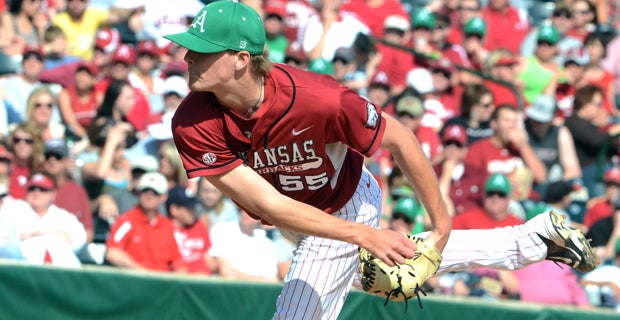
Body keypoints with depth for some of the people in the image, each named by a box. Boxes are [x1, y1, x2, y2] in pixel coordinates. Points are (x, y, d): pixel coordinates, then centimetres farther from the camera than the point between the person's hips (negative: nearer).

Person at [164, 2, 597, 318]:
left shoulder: (315, 100, -39)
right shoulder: (193, 126, -31)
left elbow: (399, 139, -23)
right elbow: (268, 204, -33)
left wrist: (441, 225, -17)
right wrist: (364, 235, -39)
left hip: (344, 207, -5)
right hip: (301, 218, 5)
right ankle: (531, 240, 43)